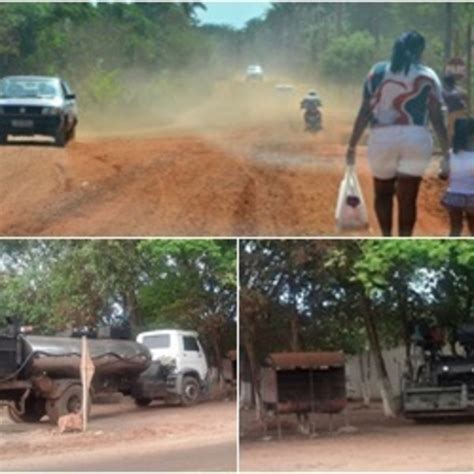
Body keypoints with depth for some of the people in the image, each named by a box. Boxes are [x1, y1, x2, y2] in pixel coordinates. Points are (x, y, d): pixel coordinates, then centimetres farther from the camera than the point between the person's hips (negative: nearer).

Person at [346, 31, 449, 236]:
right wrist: (447, 150, 7)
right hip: (415, 139, -1)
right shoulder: (428, 76, 5)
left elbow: (364, 113, 3)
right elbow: (437, 118, 1)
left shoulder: (377, 72, 8)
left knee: (383, 193, 22)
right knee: (407, 198, 4)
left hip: (382, 138, 1)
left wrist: (352, 145, 9)